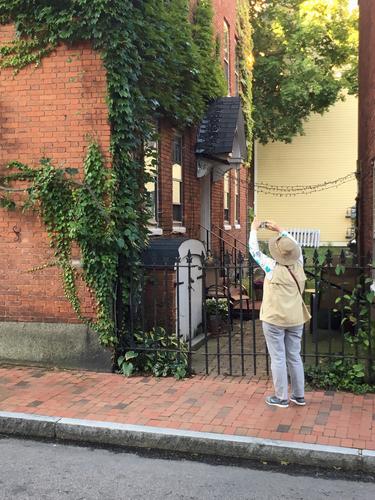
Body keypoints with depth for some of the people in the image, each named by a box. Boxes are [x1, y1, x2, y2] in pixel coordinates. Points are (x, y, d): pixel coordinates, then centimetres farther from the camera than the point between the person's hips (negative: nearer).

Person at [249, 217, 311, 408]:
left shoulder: (272, 267, -16)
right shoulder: (298, 265, -4)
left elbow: (254, 250, -5)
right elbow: (296, 246, 16)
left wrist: (254, 229, 9)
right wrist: (279, 230, 22)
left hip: (274, 319, -5)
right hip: (295, 319, 5)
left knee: (278, 359, 3)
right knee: (295, 357, 14)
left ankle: (281, 398, 11)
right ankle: (299, 395, 22)